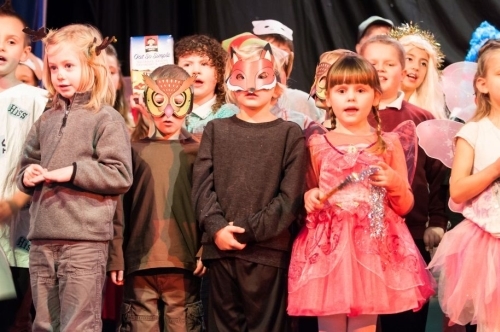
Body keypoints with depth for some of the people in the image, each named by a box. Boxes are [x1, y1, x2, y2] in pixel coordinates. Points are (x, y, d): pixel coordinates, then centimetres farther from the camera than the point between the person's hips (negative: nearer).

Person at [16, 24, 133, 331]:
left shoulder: (107, 119, -3)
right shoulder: (46, 121, 15)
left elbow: (120, 176, -10)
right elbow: (26, 166, 22)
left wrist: (73, 172, -17)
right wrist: (28, 176, -1)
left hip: (84, 241, -6)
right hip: (42, 240, 7)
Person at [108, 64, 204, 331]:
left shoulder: (197, 152, 7)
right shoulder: (135, 149, 6)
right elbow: (119, 205, 4)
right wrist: (116, 256, -1)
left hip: (184, 261, 0)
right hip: (140, 260, 0)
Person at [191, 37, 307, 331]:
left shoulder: (291, 134, 2)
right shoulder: (216, 130, 11)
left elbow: (290, 198, -6)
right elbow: (202, 186, 3)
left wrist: (248, 230, -12)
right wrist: (217, 228, -12)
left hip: (268, 250, -3)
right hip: (221, 247, 3)